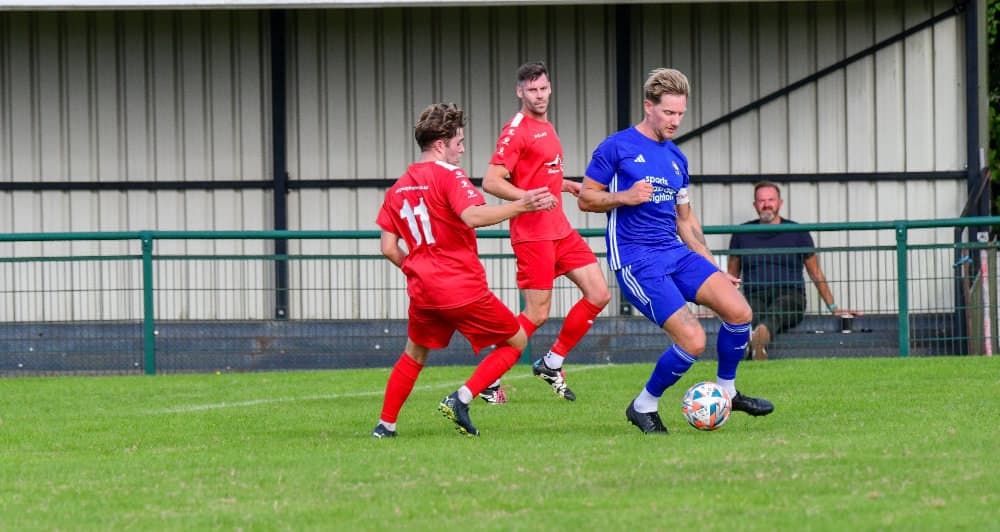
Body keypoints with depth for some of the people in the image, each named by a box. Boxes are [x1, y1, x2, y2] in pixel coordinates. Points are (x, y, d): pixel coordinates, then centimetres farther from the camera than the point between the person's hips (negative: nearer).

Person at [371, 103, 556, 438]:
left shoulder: (399, 187, 11)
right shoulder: (448, 175, -10)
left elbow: (389, 248, 11)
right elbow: (472, 216, -28)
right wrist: (521, 206, -29)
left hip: (423, 291, 6)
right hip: (463, 289, -6)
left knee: (414, 354, 28)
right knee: (515, 341, 8)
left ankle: (385, 424, 23)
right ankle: (461, 400, -6)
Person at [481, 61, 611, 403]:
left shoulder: (547, 128, 17)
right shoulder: (516, 131, -11)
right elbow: (491, 182, -18)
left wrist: (566, 185, 14)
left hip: (560, 230, 9)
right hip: (532, 233, -9)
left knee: (599, 295, 3)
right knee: (537, 314, -8)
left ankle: (551, 364, 15)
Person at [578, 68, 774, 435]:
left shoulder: (676, 158, 16)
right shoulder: (617, 148, -4)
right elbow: (586, 198, -1)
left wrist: (713, 268, 19)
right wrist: (625, 197, -18)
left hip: (676, 253, 7)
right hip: (636, 262, -7)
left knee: (739, 311, -13)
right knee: (693, 341, -18)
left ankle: (726, 390, 11)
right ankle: (644, 406, 5)